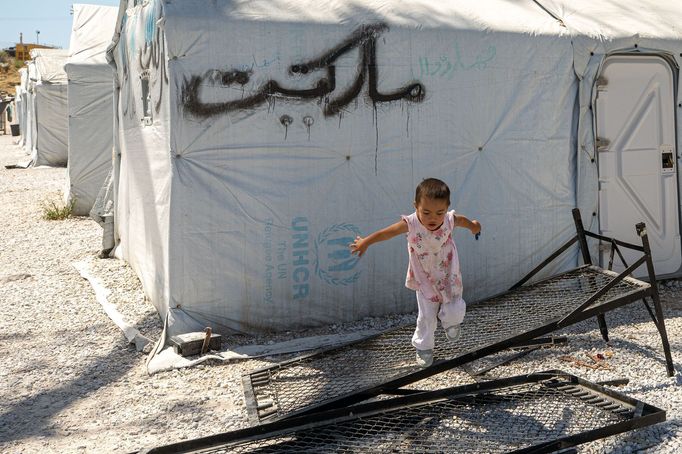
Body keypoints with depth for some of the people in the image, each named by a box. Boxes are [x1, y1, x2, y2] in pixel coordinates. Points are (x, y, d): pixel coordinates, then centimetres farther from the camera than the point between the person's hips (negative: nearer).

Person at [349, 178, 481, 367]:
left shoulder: (450, 220, -24)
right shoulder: (411, 223, -28)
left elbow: (464, 220, 2)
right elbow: (387, 232, -13)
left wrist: (474, 226, 24)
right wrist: (365, 242, -2)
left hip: (449, 277, 0)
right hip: (425, 280, 0)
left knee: (454, 312, -8)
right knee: (426, 317, 8)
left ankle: (449, 321, 30)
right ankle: (423, 347, 33)